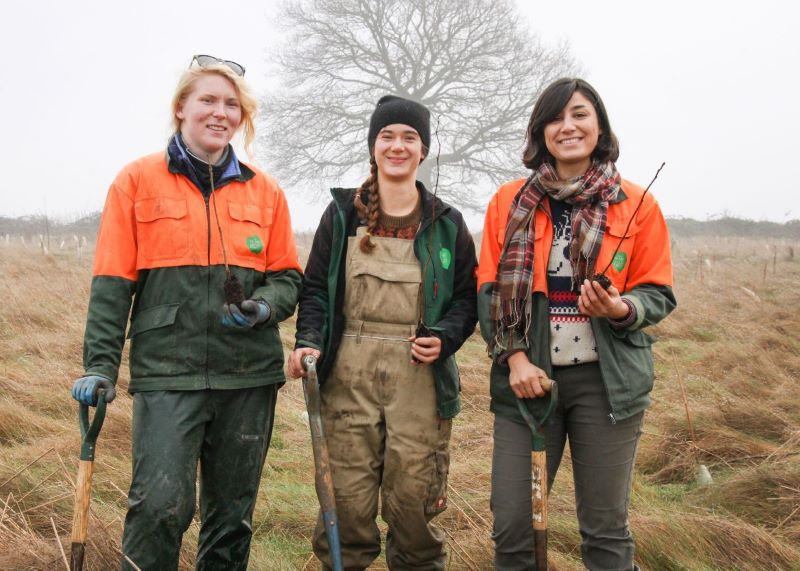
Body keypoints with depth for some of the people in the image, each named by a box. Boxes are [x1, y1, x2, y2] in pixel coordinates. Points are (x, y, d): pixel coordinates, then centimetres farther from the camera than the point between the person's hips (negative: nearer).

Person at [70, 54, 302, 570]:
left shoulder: (265, 192, 10)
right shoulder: (138, 180, 4)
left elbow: (288, 276, 13)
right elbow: (113, 282, 0)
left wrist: (266, 306, -9)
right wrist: (100, 365, -7)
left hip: (249, 373, 3)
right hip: (167, 369, -3)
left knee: (233, 513, 10)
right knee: (161, 504, -14)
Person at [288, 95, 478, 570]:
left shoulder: (446, 223, 8)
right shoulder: (343, 215, 8)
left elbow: (467, 297, 10)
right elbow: (316, 287, 8)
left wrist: (444, 338, -9)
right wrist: (310, 342, -9)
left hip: (418, 375, 0)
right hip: (349, 374, 0)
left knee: (413, 498, 0)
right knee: (347, 499, -1)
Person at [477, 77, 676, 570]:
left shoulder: (636, 204, 2)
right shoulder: (510, 202, 6)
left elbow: (659, 295, 5)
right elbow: (490, 289, 5)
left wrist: (621, 309, -17)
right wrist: (514, 357, -8)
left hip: (608, 380, -1)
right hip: (527, 377, 1)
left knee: (606, 529, 4)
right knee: (512, 526, 1)